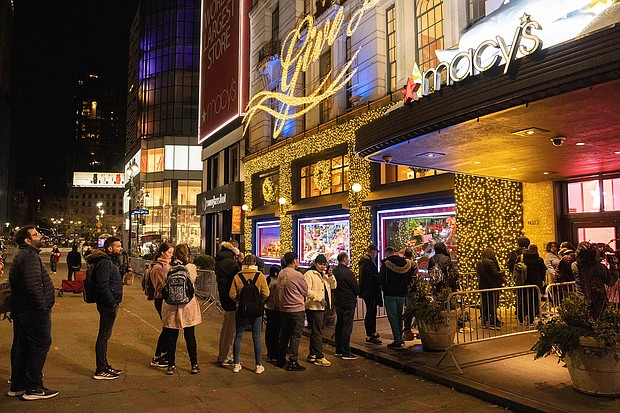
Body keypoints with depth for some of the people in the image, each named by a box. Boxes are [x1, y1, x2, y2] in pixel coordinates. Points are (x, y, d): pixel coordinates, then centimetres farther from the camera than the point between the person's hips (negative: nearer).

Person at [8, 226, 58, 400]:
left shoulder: (22, 255, 16)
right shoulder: (30, 256, -18)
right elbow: (33, 284, -28)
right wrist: (43, 305, -20)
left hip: (20, 311, 11)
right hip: (34, 312, -11)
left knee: (21, 346, 16)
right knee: (40, 345, -3)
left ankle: (17, 385, 27)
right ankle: (33, 388, 3)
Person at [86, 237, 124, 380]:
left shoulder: (110, 261, 16)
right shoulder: (104, 263, -17)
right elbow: (102, 285, -25)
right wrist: (113, 303, -22)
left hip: (110, 304, 11)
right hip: (108, 305, -11)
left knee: (105, 336, 17)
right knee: (103, 336, -3)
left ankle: (104, 366, 28)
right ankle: (100, 371, 5)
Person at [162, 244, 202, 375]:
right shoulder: (192, 267, -8)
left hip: (171, 306, 0)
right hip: (188, 306, 0)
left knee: (171, 336, 11)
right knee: (190, 336, 10)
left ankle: (171, 365, 17)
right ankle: (194, 365, 16)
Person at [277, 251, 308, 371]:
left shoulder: (281, 274, 4)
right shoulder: (297, 275, -16)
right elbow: (306, 291, -5)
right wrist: (302, 299, 13)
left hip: (283, 308, 7)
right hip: (296, 309, -7)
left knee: (284, 334, 17)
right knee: (295, 335, 1)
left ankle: (281, 359, 27)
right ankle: (292, 362, 3)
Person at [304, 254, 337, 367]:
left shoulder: (325, 274, 18)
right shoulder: (309, 274, -8)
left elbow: (334, 286, 13)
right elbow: (307, 290, -17)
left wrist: (330, 276, -4)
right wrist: (319, 298, -22)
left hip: (323, 307, 9)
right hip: (313, 307, -8)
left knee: (316, 332, 15)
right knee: (317, 333, -8)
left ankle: (311, 355, 24)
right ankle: (319, 358, -5)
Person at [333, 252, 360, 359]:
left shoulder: (334, 271, 4)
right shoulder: (348, 272, -19)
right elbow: (356, 288, -12)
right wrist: (357, 293, 9)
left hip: (338, 302, 8)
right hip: (348, 303, -8)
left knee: (339, 326, 15)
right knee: (347, 327, -3)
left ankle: (338, 350, 23)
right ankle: (346, 353, 0)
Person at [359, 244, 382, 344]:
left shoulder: (363, 261, 14)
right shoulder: (369, 262, -19)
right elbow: (371, 277, -24)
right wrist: (379, 280, -12)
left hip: (366, 290, 10)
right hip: (370, 291, -10)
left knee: (371, 312, 19)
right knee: (370, 312, -5)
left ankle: (373, 332, 31)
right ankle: (369, 336, 0)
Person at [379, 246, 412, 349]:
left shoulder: (386, 264, -13)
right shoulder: (406, 264, 5)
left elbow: (381, 280, -11)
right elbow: (409, 280, 13)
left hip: (390, 294, -6)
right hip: (402, 294, 6)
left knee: (393, 317, -1)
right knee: (399, 317, 17)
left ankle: (397, 341, -3)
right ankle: (400, 339, 23)